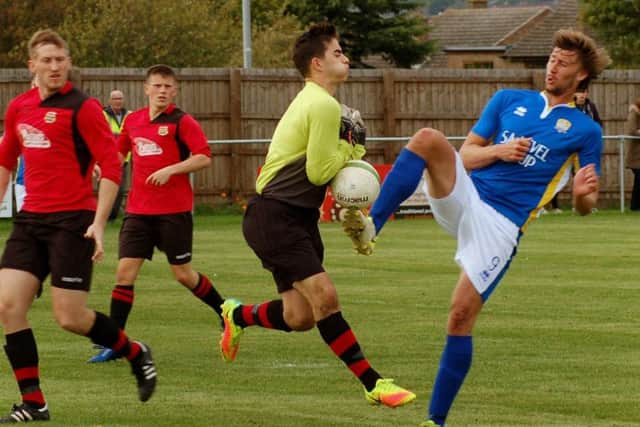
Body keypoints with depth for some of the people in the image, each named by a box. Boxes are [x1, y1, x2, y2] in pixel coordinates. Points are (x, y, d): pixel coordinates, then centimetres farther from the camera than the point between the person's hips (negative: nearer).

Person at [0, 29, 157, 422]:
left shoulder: (82, 107, -8)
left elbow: (112, 167, -10)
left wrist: (99, 224, -16)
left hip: (73, 220, -6)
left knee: (70, 317, -7)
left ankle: (136, 354, 20)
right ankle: (33, 404, 1)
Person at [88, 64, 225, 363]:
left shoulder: (182, 122, -6)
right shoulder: (133, 121, 10)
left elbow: (204, 157, -13)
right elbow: (119, 153, 27)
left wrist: (170, 170, -22)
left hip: (174, 210, -4)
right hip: (138, 210, 4)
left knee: (183, 274, 3)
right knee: (125, 271, -6)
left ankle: (226, 312, 27)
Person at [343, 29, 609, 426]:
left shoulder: (586, 131, 8)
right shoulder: (508, 100, 15)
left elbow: (586, 206, 8)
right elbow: (466, 154, 14)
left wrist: (583, 193, -17)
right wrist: (498, 151, -7)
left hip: (501, 225, -2)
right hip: (463, 196, 3)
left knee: (462, 314, -12)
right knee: (428, 139, -26)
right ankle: (371, 227, -34)